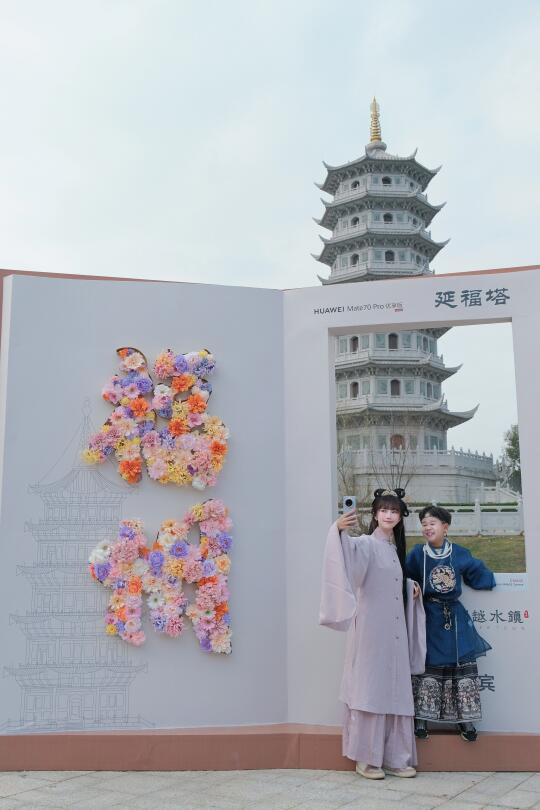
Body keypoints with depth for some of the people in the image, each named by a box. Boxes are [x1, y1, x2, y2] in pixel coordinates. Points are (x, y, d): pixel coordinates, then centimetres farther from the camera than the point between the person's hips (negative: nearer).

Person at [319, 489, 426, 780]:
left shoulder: (396, 548, 16)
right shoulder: (366, 544, -6)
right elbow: (349, 549, -30)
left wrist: (411, 587, 9)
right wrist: (339, 529, -50)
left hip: (395, 631, 7)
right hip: (371, 628, -7)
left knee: (395, 692, 8)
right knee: (370, 689, -4)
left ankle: (394, 757, 17)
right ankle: (366, 758, 5)